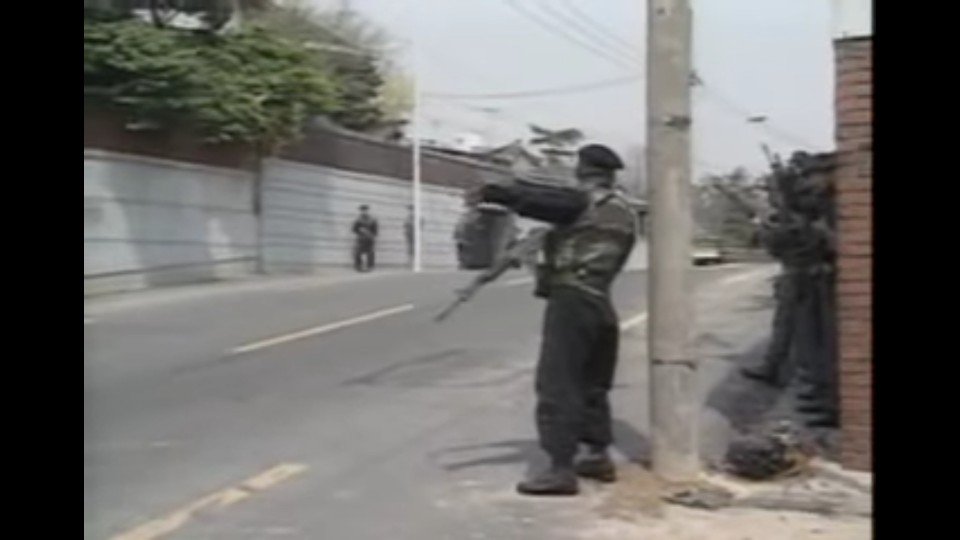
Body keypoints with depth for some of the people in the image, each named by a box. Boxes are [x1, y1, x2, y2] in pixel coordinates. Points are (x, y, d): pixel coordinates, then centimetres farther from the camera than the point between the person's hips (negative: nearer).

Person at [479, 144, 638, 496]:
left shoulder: (580, 203, -7)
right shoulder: (624, 213, 15)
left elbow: (536, 200, -13)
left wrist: (492, 193, -10)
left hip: (571, 300, -8)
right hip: (599, 304, 8)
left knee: (557, 385, -9)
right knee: (591, 383, 20)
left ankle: (561, 469, -13)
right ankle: (599, 456, 28)